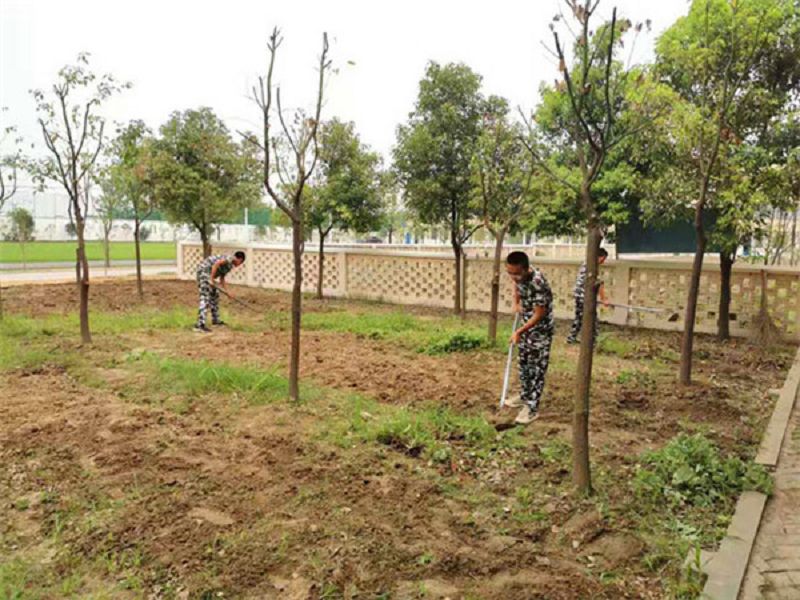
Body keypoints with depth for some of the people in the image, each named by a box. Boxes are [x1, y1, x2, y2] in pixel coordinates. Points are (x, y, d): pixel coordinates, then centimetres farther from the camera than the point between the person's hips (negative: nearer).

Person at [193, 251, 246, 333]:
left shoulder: (229, 265, 20)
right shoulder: (230, 259, -8)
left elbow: (222, 279, 25)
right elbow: (217, 263, -24)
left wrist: (227, 292, 23)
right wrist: (212, 278, -22)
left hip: (207, 272, 11)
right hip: (204, 270, -11)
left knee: (215, 294, 21)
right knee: (205, 298, -15)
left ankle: (215, 320, 34)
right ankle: (200, 325, -21)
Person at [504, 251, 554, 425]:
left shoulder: (538, 283, -34)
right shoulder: (518, 275, -11)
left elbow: (539, 315, -26)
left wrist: (519, 332, -21)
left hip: (541, 329, -8)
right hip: (527, 325, 8)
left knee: (537, 368, -2)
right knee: (524, 363, 19)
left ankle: (532, 408, 6)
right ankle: (525, 396, 35)